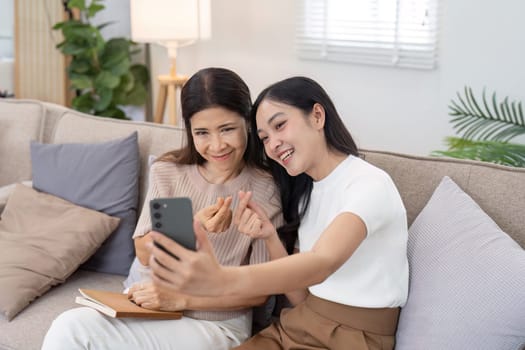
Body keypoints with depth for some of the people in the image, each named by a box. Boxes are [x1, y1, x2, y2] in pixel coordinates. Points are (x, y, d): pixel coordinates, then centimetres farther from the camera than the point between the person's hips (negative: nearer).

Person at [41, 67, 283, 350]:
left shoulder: (266, 191, -9)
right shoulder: (166, 172, 3)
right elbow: (145, 254, -2)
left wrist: (179, 298, -17)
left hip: (214, 323, -4)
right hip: (143, 303, 4)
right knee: (69, 327, -26)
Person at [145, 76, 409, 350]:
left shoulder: (370, 184, -14)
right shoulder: (305, 191, 11)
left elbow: (322, 263, -32)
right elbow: (300, 298, 7)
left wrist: (223, 281, -47)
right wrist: (271, 237, -11)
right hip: (300, 327, 6)